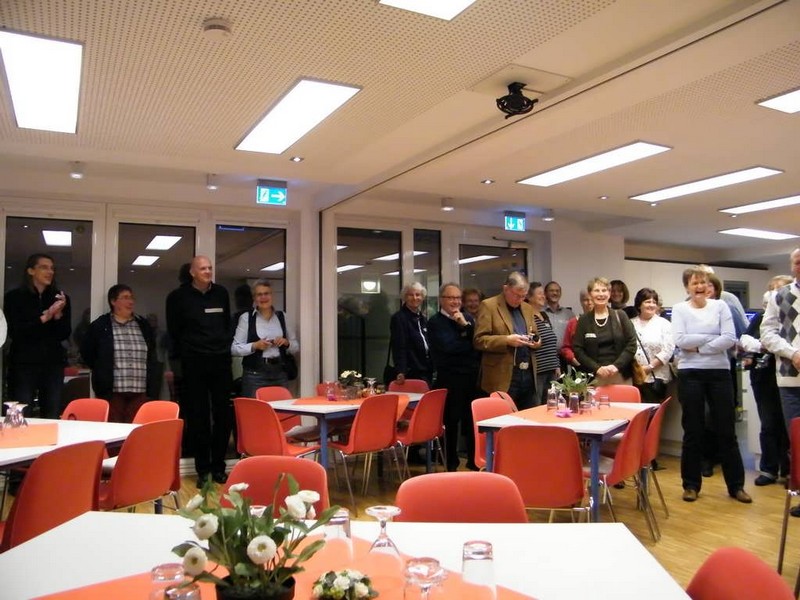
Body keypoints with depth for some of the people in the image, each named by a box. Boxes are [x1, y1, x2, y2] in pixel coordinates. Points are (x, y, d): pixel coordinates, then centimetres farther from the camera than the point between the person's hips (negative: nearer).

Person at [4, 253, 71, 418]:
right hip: (23, 364, -2)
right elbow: (14, 332, -6)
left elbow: (65, 335, 5)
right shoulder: (14, 297, 4)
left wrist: (59, 315, -12)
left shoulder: (60, 298, 10)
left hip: (53, 364, 2)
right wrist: (44, 318, -16)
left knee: (52, 416, -1)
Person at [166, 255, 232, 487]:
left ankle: (219, 467, 14)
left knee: (223, 415, 3)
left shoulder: (221, 293, 10)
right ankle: (202, 469, 10)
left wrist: (224, 346, 12)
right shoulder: (178, 296, -1)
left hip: (221, 360, 3)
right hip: (194, 363, -3)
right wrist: (190, 349, 8)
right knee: (197, 417, 1)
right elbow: (174, 331, 7)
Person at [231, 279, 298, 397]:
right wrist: (255, 346, -14)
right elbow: (234, 349, -1)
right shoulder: (246, 317, 2)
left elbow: (296, 346, 16)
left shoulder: (282, 317, 11)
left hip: (279, 373, 3)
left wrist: (286, 342, -4)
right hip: (254, 374, -2)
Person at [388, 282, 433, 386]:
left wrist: (431, 369, 15)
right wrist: (401, 372, -26)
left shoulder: (423, 319, 16)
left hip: (427, 373, 8)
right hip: (412, 374, -7)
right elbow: (399, 347, -17)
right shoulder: (398, 318, -8)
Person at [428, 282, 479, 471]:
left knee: (473, 420, 7)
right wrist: (469, 345, -5)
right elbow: (447, 346, -17)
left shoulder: (467, 318, 15)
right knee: (451, 421, 3)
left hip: (471, 376, 4)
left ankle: (474, 460, 22)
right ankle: (451, 463, 17)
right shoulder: (435, 322, -2)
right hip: (450, 379, -4)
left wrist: (465, 325, -10)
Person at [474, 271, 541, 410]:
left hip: (528, 375, 6)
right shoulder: (488, 305, -5)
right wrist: (507, 340, -21)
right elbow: (479, 340, -10)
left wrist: (536, 341, 0)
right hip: (502, 377, -6)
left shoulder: (527, 308, 15)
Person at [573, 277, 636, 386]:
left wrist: (616, 365, -9)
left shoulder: (620, 316, 7)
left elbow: (632, 344, 3)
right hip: (594, 377, -1)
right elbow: (577, 349, 1)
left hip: (621, 376, 1)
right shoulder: (584, 320, 5)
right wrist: (597, 368, -11)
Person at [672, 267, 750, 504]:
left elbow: (730, 339, -8)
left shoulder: (720, 306, 3)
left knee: (726, 430, 8)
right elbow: (680, 340, -12)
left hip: (719, 373, 1)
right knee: (693, 431, 6)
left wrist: (698, 346, -11)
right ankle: (691, 484, 18)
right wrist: (712, 337, -9)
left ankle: (736, 485, 20)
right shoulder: (679, 309, 1)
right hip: (690, 375, -1)